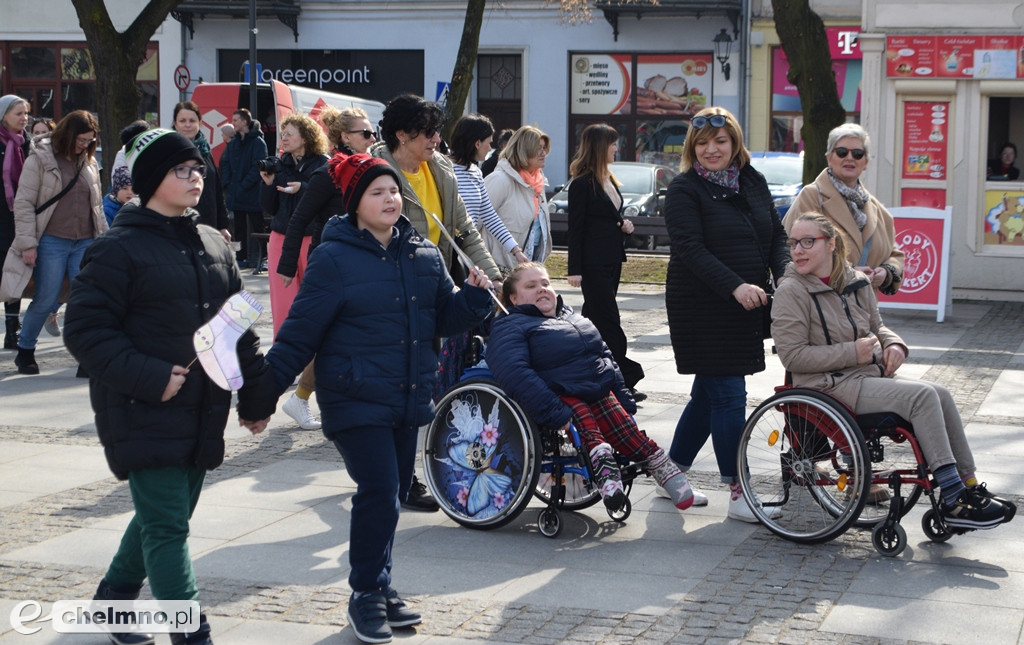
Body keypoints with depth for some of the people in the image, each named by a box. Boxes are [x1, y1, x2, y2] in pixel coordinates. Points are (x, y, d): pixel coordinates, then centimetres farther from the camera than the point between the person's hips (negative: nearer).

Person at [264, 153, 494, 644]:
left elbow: (445, 318, 15)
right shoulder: (334, 259, -9)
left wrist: (475, 296, -4)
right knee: (379, 491, -14)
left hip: (408, 398, 6)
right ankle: (366, 595, 3)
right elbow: (300, 332, -9)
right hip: (356, 399, -6)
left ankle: (378, 589, 26)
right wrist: (265, 387, -12)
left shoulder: (424, 255, 8)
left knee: (392, 493, 12)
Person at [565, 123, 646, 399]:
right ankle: (626, 379, -7)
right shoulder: (583, 184, -10)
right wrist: (575, 269, -14)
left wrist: (624, 226, 5)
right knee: (609, 323, -7)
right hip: (593, 264, -9)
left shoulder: (609, 180, 16)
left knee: (594, 320, 11)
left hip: (612, 262, 9)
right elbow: (575, 228, -11)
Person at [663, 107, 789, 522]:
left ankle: (673, 470, 28)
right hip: (701, 308, -6)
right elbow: (690, 248, -17)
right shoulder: (685, 190, -7)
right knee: (728, 395, -8)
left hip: (745, 309, 6)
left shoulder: (754, 183, 12)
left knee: (708, 394, 13)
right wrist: (736, 286, -28)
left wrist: (784, 273, -7)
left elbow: (777, 235, 14)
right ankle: (737, 491, -3)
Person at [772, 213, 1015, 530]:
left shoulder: (857, 282, 10)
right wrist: (852, 353, -17)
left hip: (871, 375, 7)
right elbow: (793, 357, -15)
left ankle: (968, 487, -6)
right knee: (922, 396, -22)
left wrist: (894, 344, 0)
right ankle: (953, 501, -21)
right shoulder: (791, 292, -9)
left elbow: (876, 326, 24)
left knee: (941, 394, -13)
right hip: (830, 387, -7)